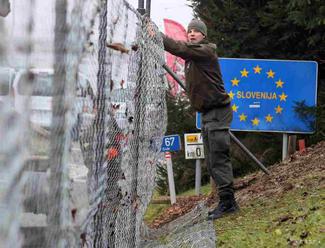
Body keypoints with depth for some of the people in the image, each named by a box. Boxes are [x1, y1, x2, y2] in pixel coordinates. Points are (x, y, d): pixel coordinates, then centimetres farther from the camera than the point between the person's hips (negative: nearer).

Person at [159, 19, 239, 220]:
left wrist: (156, 35, -21)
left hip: (218, 111, -10)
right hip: (207, 113, 10)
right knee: (212, 162, 10)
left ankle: (227, 201, -13)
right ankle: (229, 202, 13)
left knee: (219, 159, -13)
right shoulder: (192, 55, 19)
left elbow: (179, 48, -21)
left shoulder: (206, 51, -12)